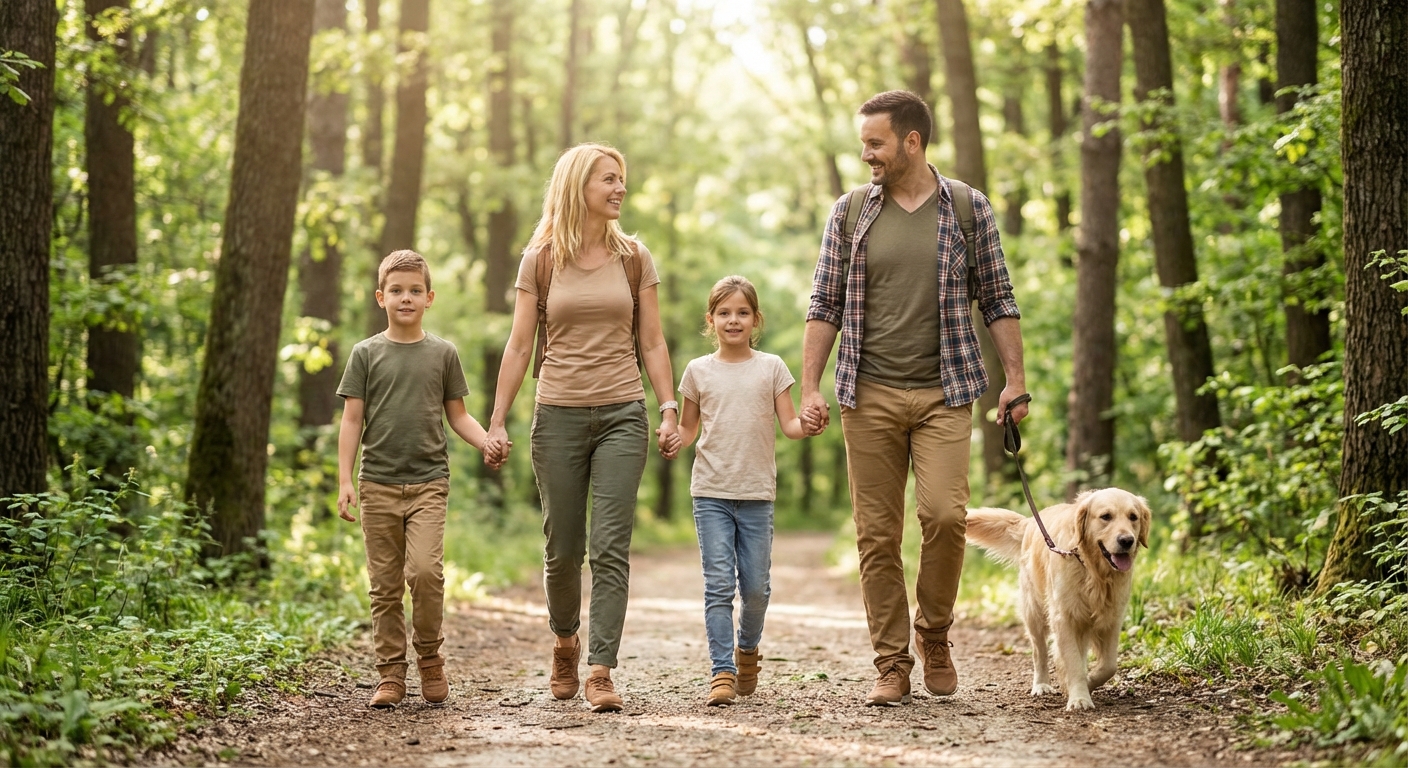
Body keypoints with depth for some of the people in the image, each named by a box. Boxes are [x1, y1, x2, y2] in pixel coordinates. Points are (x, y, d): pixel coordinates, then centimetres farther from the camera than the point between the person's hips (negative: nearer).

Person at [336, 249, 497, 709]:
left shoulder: (443, 353, 8)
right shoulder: (366, 354, 6)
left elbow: (457, 415, 13)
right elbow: (352, 420, 5)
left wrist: (487, 442, -6)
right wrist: (344, 480, -3)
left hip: (428, 482, 0)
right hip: (379, 484, 1)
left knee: (425, 570, -17)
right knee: (385, 585, 2)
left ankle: (430, 657, 3)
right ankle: (391, 674, 10)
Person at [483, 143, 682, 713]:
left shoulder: (634, 258, 7)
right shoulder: (540, 261, 4)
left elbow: (652, 344, 8)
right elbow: (519, 346, 4)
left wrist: (669, 410, -2)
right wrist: (496, 422, -1)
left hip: (622, 414, 0)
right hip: (559, 414, 0)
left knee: (610, 547, -9)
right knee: (562, 548, 8)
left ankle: (601, 671, -9)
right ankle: (564, 640, 34)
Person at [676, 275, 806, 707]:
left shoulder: (771, 368, 5)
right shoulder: (698, 371, 7)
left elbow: (789, 426, 3)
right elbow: (688, 429, 15)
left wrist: (808, 424, -18)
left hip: (757, 494, 0)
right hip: (711, 493, 0)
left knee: (755, 587, 4)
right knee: (718, 585, -7)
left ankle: (748, 648, 31)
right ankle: (722, 672, -7)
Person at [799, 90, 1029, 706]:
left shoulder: (968, 209, 4)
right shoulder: (849, 212, 6)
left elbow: (998, 301, 7)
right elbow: (824, 306, 7)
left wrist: (1015, 380, -1)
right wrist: (809, 389, 0)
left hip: (943, 393, -1)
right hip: (869, 395, 1)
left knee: (944, 515, -16)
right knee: (877, 534, 1)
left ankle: (934, 633, 9)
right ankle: (891, 667, 9)